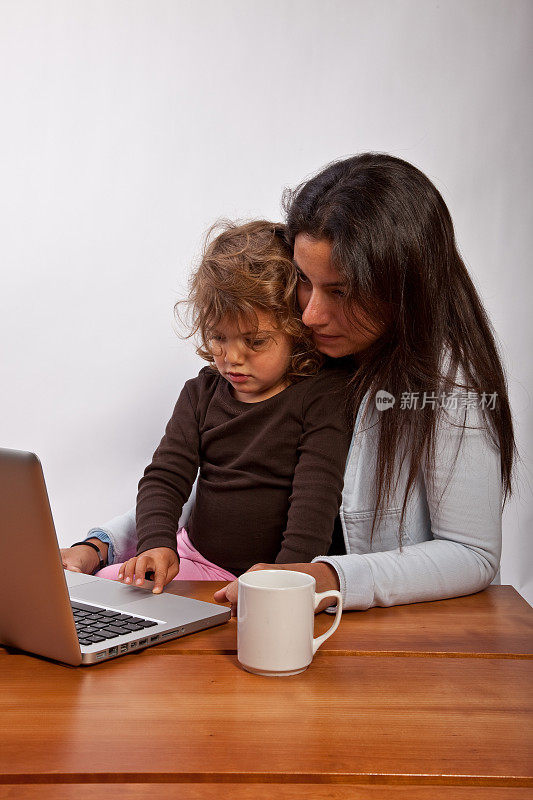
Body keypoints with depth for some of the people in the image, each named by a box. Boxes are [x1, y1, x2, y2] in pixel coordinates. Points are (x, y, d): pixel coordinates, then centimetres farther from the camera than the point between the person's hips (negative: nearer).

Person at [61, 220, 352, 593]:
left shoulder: (325, 396, -9)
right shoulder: (202, 393, 8)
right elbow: (164, 477, 3)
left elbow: (315, 499, -16)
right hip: (196, 561, 4)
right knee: (105, 584, -13)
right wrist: (157, 544, -16)